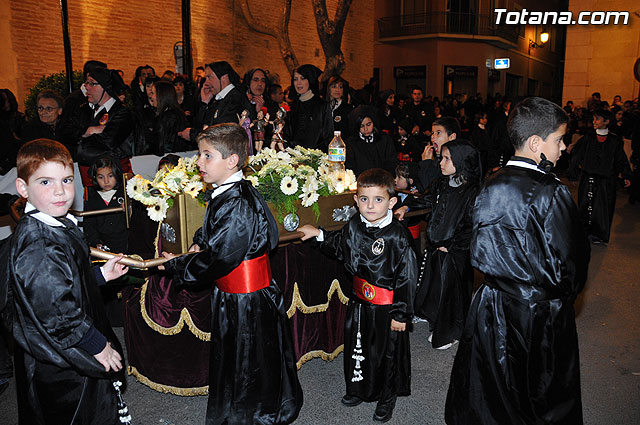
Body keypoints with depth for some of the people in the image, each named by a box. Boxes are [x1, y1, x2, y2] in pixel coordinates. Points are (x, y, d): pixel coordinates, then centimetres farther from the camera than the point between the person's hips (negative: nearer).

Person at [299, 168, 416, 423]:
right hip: (359, 302, 6)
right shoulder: (354, 225, -4)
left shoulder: (398, 235, -21)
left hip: (387, 308, -5)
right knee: (357, 346, 21)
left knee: (387, 351, 13)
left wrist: (401, 314, -15)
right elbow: (340, 248, 17)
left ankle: (387, 397, 38)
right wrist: (319, 235, 5)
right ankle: (360, 389, 47)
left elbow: (406, 277, -17)